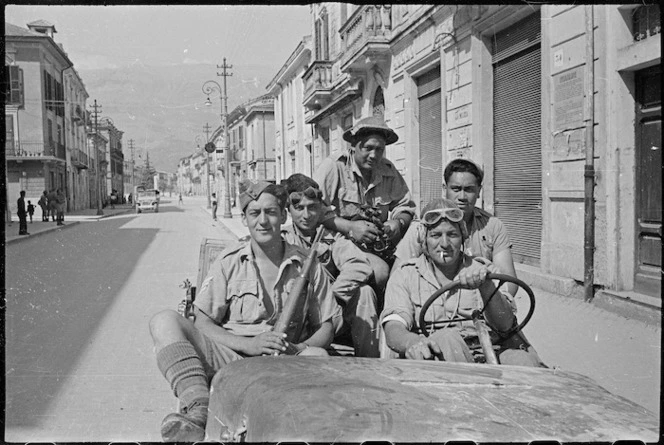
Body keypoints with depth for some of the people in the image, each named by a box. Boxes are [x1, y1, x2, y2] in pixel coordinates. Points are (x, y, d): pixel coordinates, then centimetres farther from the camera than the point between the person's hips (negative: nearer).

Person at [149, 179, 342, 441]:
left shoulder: (307, 266, 9)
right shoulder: (229, 263, 7)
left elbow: (327, 326, 11)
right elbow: (202, 323, 2)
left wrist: (299, 349, -12)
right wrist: (249, 344, -15)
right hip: (228, 357, 0)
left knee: (318, 357, -32)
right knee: (165, 322, -21)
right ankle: (199, 411, -41)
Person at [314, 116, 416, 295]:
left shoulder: (389, 172, 11)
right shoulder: (335, 166, -7)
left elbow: (405, 207, 16)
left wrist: (398, 222, -8)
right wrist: (349, 227, -24)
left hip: (379, 244, 6)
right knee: (380, 271, -30)